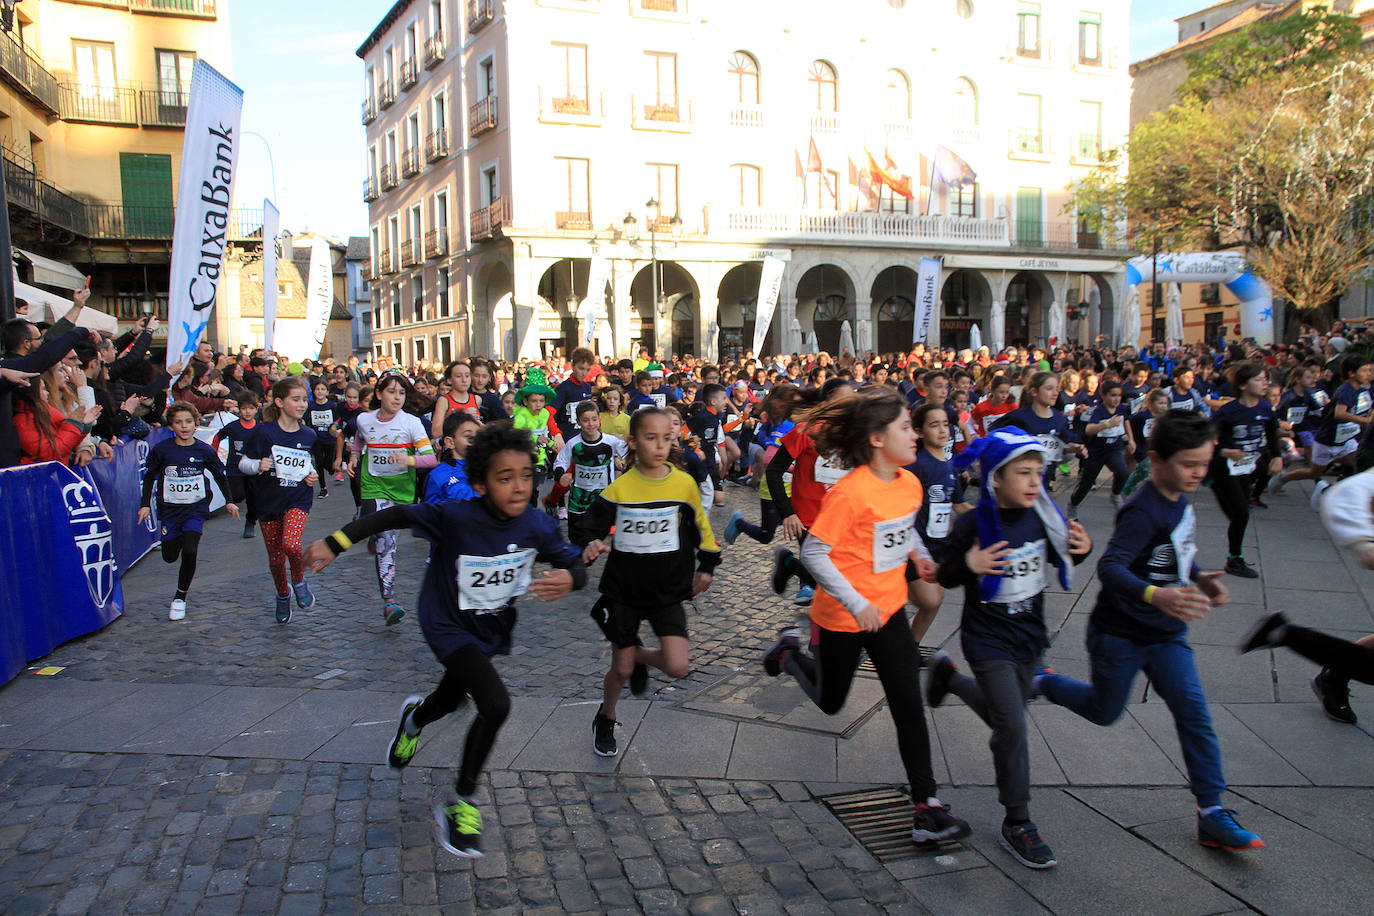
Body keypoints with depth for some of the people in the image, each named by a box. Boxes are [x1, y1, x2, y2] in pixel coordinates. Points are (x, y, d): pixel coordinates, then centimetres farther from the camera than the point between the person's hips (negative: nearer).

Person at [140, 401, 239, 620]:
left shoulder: (205, 450, -5)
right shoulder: (161, 450, -6)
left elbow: (220, 476, 10)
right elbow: (150, 477, 8)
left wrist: (229, 502, 10)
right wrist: (145, 504, 3)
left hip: (196, 508, -1)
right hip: (169, 509, 1)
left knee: (189, 552, -17)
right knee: (169, 557, 8)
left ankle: (180, 597, 1)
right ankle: (178, 539, 46)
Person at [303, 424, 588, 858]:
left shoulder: (537, 525, -20)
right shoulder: (455, 516, -29)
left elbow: (574, 563, -14)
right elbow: (396, 515, -20)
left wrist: (569, 577, -38)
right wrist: (335, 543, -23)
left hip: (493, 628, 5)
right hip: (449, 626, -5)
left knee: (451, 701, 28)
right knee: (496, 704, -24)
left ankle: (415, 717, 68)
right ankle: (461, 804, -1)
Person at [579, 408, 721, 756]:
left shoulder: (684, 483, -5)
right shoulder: (619, 488, -9)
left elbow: (700, 526, 10)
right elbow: (593, 527, -3)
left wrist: (706, 566, 13)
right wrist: (591, 546, -24)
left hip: (668, 589, 1)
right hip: (624, 588, -1)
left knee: (677, 668, -12)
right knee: (621, 668, 8)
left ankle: (641, 656, 22)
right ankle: (605, 719, 39)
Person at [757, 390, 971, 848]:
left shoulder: (909, 483, -3)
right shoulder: (850, 492, -26)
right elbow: (813, 553, -22)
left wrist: (918, 553, -1)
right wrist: (856, 603, -25)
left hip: (888, 608, 6)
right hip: (842, 616, -5)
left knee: (908, 705, -1)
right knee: (830, 702, 17)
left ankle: (927, 804, 8)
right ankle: (791, 651, 45)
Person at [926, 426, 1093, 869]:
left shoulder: (1039, 516, -6)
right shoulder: (973, 525, -20)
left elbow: (1057, 559, 11)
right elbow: (945, 577, -10)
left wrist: (1080, 548, -11)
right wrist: (968, 566, -32)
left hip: (1029, 634, 6)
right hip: (988, 641, -6)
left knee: (1007, 713, 22)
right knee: (1013, 728, -8)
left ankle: (947, 675, 49)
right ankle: (1017, 825, 7)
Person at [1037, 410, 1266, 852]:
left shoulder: (1180, 500, 1)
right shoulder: (1142, 512, -26)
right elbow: (1110, 566, -37)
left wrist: (1199, 579, 0)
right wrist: (1155, 595, -53)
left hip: (1166, 633, 7)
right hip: (1120, 634, -7)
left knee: (1194, 711, -2)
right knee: (1104, 712, 11)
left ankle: (1213, 814, 6)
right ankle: (1041, 681, 36)